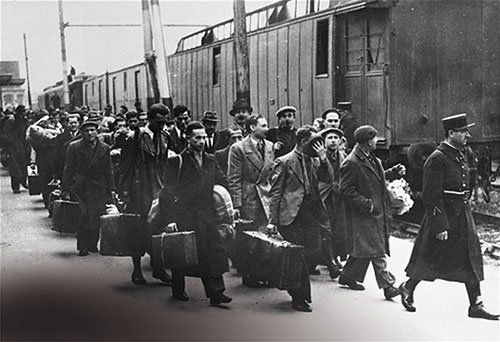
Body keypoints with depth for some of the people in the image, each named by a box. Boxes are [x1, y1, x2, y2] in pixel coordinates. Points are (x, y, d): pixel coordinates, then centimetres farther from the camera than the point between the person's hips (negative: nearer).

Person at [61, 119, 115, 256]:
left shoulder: (104, 148, 8)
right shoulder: (74, 147, 1)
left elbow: (108, 170, 13)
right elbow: (68, 169, 0)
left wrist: (111, 189, 9)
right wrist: (65, 189, -4)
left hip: (98, 188, 3)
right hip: (79, 187, -2)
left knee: (96, 218, -2)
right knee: (84, 215, -15)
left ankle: (93, 244, 14)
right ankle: (83, 246, -3)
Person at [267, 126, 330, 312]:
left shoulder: (314, 162, 17)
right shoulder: (284, 162, -1)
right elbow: (275, 193, -3)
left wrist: (323, 158, -3)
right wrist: (272, 220, -9)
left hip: (312, 216, 6)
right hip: (292, 217, -6)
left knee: (312, 254, 6)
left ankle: (297, 290, 28)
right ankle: (300, 298, 8)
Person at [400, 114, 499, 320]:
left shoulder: (460, 156, 11)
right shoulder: (437, 159, -17)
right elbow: (432, 196, -20)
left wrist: (466, 213, 20)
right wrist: (440, 226, -21)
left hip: (463, 216, 8)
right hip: (443, 216, -8)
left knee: (471, 260, 5)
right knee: (431, 259, 5)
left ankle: (476, 305, 9)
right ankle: (407, 288, 28)